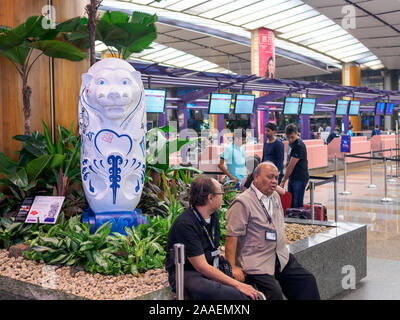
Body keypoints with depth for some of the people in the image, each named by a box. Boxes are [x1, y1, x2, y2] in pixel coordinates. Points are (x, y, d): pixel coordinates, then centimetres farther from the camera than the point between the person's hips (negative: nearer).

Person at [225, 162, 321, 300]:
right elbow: (232, 236, -16)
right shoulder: (242, 203, -12)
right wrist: (232, 267, -19)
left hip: (282, 259, 8)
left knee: (308, 281, 1)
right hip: (256, 265, -8)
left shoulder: (275, 197, 15)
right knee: (274, 292, -24)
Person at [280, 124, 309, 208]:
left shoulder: (299, 146, -18)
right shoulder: (291, 143, 12)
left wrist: (284, 181, -13)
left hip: (300, 179, -9)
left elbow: (291, 165, -19)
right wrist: (285, 179, 17)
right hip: (292, 178, 9)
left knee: (297, 205, -7)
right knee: (290, 203, 12)